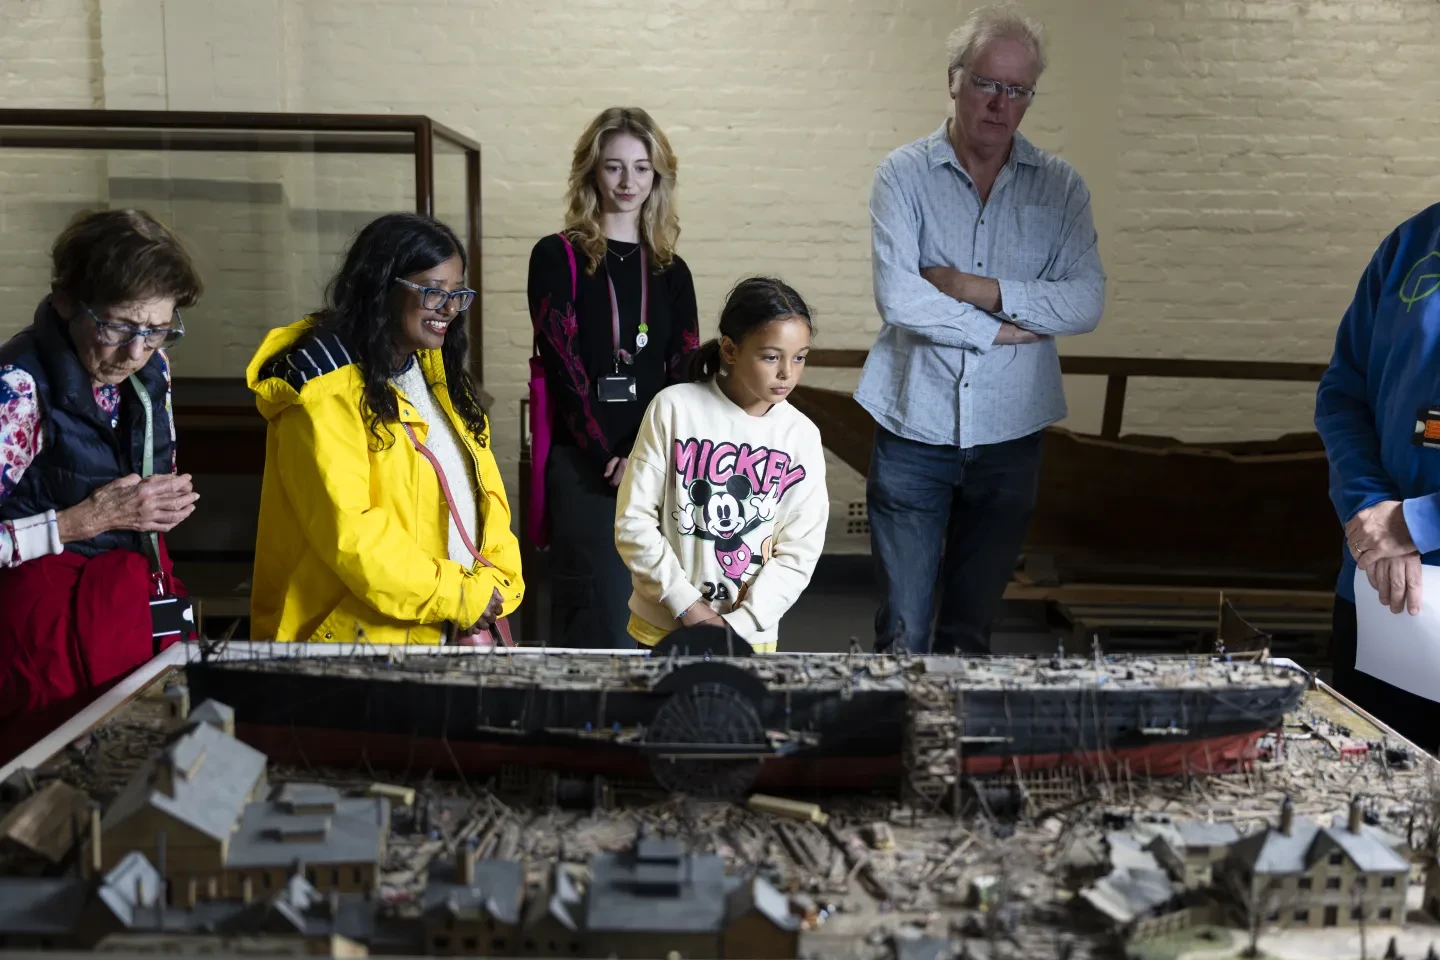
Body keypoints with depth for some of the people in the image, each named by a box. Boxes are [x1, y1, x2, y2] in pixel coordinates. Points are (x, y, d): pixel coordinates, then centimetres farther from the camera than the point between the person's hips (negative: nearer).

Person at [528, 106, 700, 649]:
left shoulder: (671, 272, 14)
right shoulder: (558, 257, 4)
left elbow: (686, 374, 4)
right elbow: (563, 366, -5)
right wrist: (610, 458, -13)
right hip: (586, 462, -4)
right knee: (602, 621, -12)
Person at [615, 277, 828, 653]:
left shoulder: (802, 436, -5)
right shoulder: (674, 408, -10)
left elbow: (799, 553, -5)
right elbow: (633, 520, -9)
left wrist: (736, 625, -13)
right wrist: (687, 605, -13)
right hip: (663, 625, -1)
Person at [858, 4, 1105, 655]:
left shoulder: (1059, 187, 5)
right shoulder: (905, 174, -2)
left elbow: (1086, 303, -6)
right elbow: (899, 300, -16)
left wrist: (981, 290, -14)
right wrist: (1005, 331, -10)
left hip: (1010, 435, 3)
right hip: (915, 430, -2)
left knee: (971, 630, 13)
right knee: (903, 634, -1)